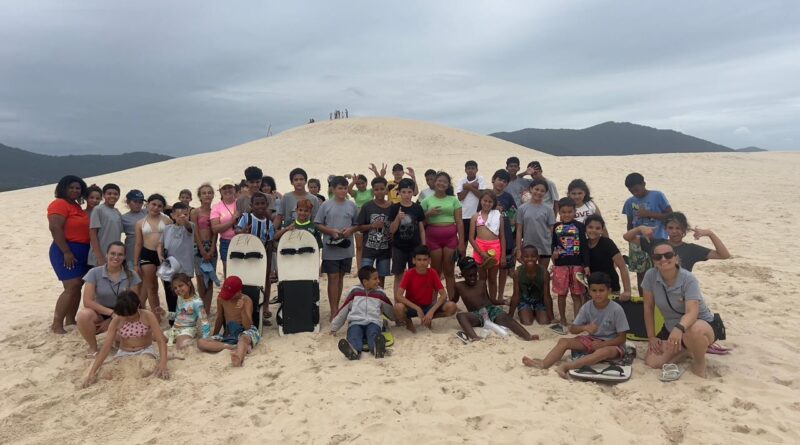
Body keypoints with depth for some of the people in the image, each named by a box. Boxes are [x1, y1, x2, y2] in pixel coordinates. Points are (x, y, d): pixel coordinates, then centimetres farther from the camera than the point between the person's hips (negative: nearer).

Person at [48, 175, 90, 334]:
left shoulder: (77, 206, 15)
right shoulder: (59, 204, -11)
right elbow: (55, 228, -20)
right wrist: (66, 252, -23)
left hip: (82, 250, 9)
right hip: (66, 250, -9)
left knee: (78, 286, 9)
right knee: (71, 287, -13)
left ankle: (70, 320, 18)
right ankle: (56, 324, -7)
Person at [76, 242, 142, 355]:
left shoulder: (131, 275, -8)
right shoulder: (95, 273, -11)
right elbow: (87, 301, -16)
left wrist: (111, 320, -14)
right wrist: (112, 312, -24)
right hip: (100, 314, -1)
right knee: (84, 314, -35)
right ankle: (93, 347, -7)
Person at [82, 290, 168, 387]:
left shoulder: (148, 316, -18)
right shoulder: (116, 321, -13)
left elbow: (161, 341, -22)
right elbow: (106, 347, -13)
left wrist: (163, 363, -38)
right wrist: (92, 373, -22)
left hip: (145, 351, -2)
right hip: (124, 353, 3)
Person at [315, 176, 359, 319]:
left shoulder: (351, 205, 6)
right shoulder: (326, 205, -1)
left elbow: (357, 224, 11)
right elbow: (317, 224, 0)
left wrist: (351, 229, -10)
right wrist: (331, 231, -15)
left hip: (346, 248, 3)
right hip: (330, 248, -3)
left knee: (341, 277, 12)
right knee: (333, 277, -4)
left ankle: (336, 307, 24)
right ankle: (333, 311, 0)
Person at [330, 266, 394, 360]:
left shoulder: (379, 293, 16)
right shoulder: (355, 291, 11)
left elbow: (389, 310, 34)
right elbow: (343, 310, 16)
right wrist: (334, 327, 19)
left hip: (373, 322, 1)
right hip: (356, 322, -1)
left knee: (373, 333, -36)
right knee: (354, 334, -36)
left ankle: (377, 348, -69)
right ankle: (354, 350, -68)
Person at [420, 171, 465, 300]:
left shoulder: (454, 200, 6)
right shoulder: (427, 200, 6)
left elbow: (459, 222, 3)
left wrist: (461, 242, -2)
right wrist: (429, 214, -12)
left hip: (450, 237, 0)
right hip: (433, 237, 0)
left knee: (449, 271, 4)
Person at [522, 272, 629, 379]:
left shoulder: (616, 310, -18)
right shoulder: (586, 308, -7)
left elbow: (622, 338, -14)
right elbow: (572, 329, -3)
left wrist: (602, 344, -27)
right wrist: (585, 327, -25)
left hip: (611, 344, -5)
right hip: (592, 340, 5)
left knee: (605, 351, -40)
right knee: (563, 341, -14)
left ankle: (567, 366, -46)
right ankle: (543, 364, -35)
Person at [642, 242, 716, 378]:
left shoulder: (688, 279, -25)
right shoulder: (650, 276, -15)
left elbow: (692, 312, -38)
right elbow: (648, 307, -4)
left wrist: (679, 328, -59)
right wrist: (651, 336, -6)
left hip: (702, 324, -5)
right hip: (671, 327, 5)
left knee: (694, 331, -42)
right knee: (651, 362, -12)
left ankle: (700, 362, -7)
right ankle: (687, 350, 18)